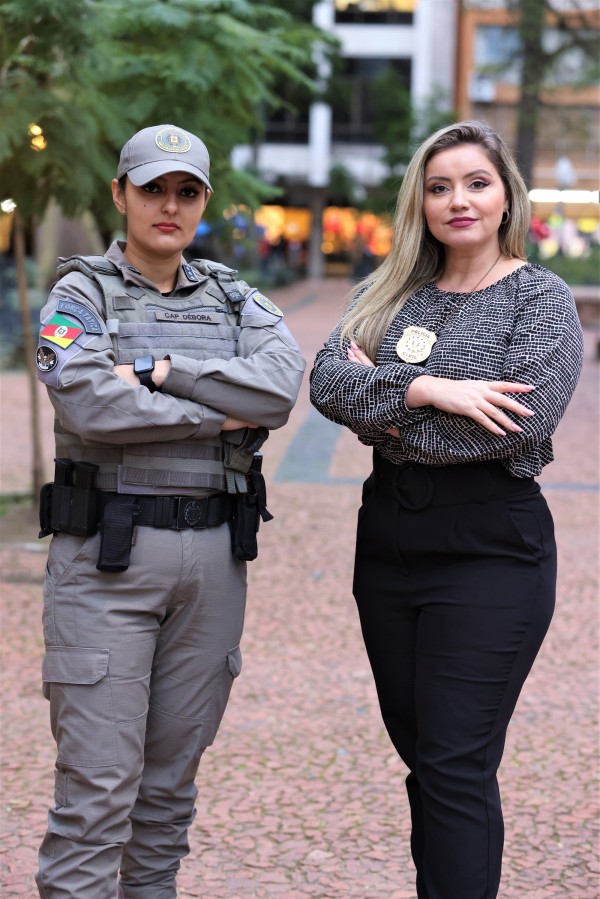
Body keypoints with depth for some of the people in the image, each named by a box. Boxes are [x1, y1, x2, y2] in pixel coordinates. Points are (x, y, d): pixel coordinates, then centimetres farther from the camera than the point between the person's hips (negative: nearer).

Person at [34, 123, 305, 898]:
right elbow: (92, 405, -17)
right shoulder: (81, 293, 1)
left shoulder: (235, 300, 12)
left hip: (213, 554, 4)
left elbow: (282, 386, -7)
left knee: (174, 770, 12)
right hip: (106, 550, -4)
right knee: (98, 780, -5)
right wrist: (221, 414, -9)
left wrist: (159, 371, -13)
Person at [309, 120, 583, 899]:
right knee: (419, 754, 14)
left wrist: (386, 418, -11)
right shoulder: (388, 293, 10)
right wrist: (426, 389, -23)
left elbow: (521, 420, -19)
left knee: (457, 768, -5)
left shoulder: (541, 298, -4)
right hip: (390, 541, 6)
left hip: (491, 549, -5)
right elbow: (327, 380, -7)